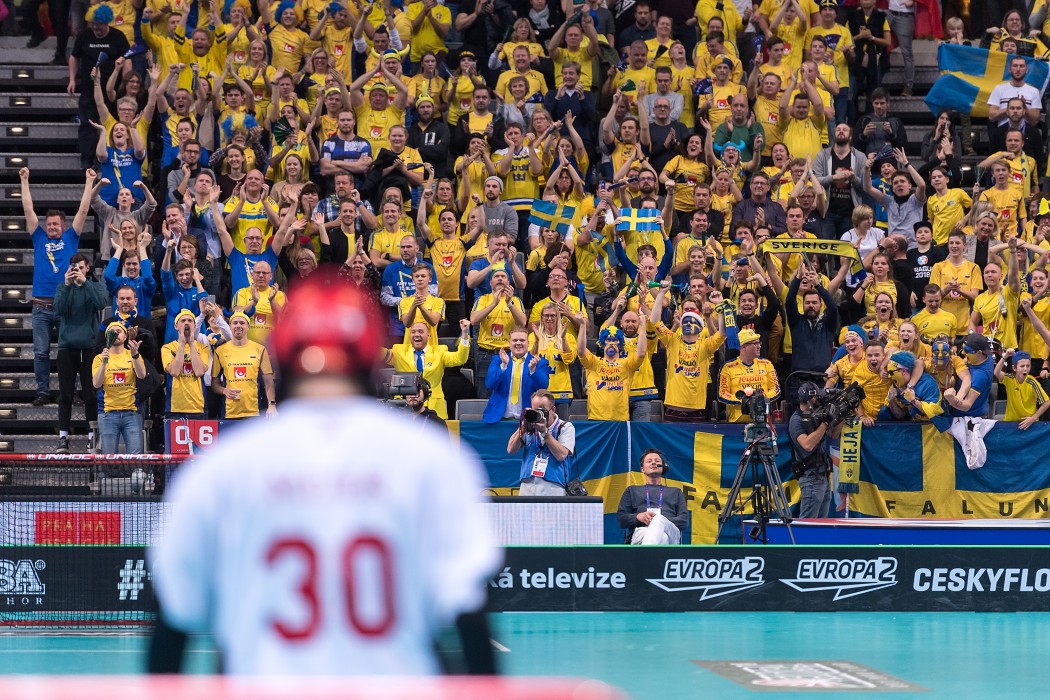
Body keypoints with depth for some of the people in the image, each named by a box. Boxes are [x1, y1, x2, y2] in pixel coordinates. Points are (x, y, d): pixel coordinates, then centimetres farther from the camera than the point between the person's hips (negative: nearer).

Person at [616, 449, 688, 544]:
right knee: (662, 538, -42)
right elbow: (620, 518, 21)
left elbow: (684, 520, 18)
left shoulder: (675, 492, 34)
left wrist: (662, 522, -4)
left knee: (659, 520, -42)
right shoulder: (632, 491, 34)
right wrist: (638, 517, -4)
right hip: (641, 530, 0)